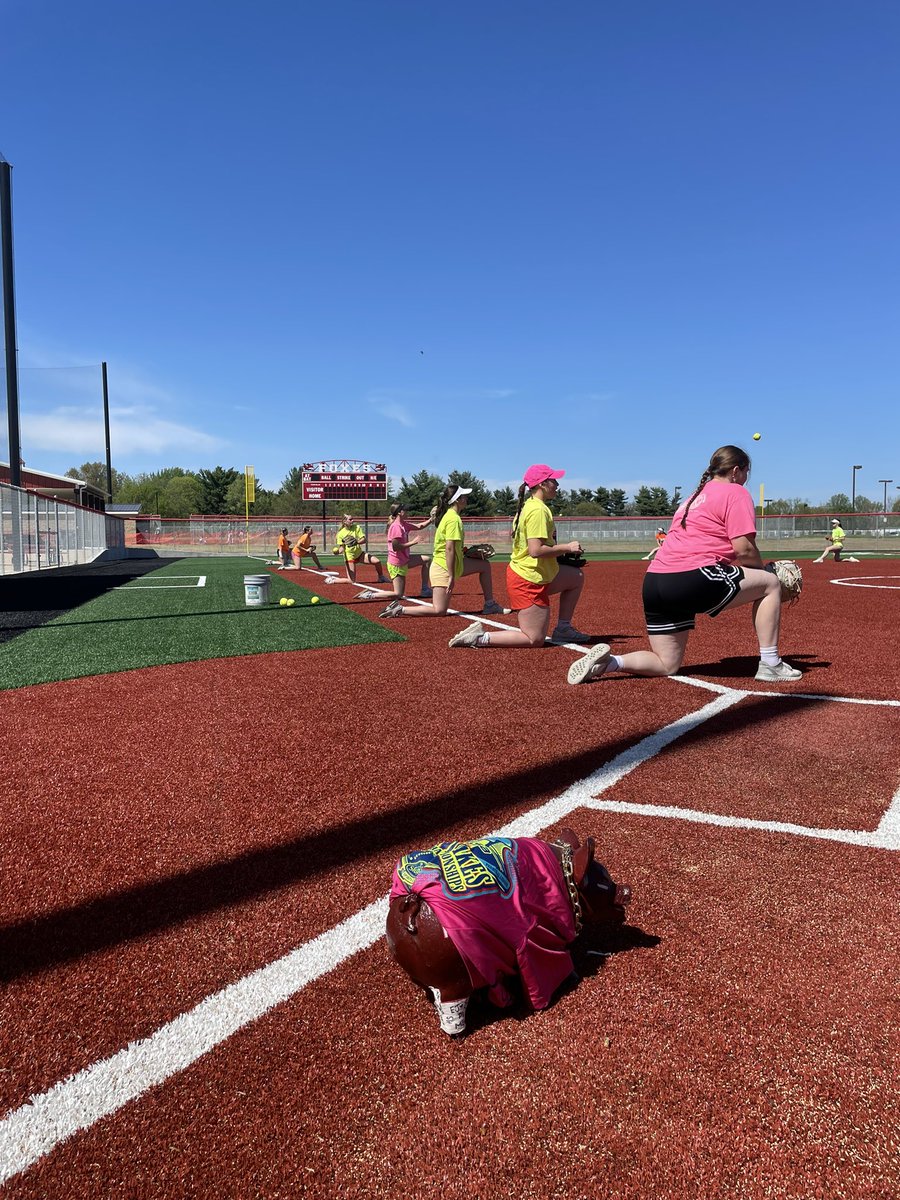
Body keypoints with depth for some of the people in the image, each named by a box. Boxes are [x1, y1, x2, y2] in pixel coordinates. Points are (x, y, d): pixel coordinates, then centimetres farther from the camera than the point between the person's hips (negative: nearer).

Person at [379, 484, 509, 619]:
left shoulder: (447, 515, 9)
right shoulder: (454, 519, -19)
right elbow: (449, 549, -24)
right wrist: (451, 577, -24)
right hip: (444, 568, -10)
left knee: (484, 565, 17)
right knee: (439, 611, -8)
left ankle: (490, 604, 22)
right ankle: (400, 610, -5)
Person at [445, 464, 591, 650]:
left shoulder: (527, 506, 12)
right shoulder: (539, 510, -19)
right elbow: (536, 550, -26)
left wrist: (561, 550, 11)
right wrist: (567, 547, -15)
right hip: (528, 581, -10)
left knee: (576, 577, 24)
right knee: (535, 639, -3)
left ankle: (563, 629, 25)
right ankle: (480, 637, -5)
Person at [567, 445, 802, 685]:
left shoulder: (696, 496, 29)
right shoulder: (736, 492, 4)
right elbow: (743, 549, -6)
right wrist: (763, 571, 14)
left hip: (653, 584, 8)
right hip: (692, 578, -8)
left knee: (667, 665, 16)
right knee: (770, 583, 11)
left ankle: (607, 662, -6)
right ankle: (770, 665, 8)